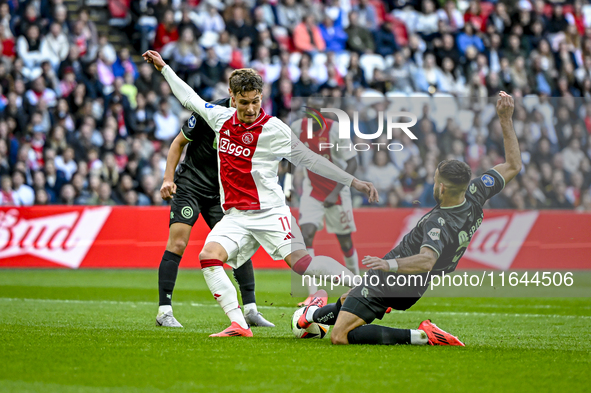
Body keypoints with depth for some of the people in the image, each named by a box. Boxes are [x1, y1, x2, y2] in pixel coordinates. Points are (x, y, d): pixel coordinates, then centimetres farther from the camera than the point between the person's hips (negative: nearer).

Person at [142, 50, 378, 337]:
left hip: (269, 211, -4)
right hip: (235, 215, 4)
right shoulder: (221, 118, 7)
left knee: (300, 262, -21)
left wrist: (354, 183, 0)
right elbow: (189, 98, 25)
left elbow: (309, 160, 1)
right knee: (208, 257, -19)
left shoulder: (275, 130, -6)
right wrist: (163, 68, 31)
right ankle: (239, 325, -21)